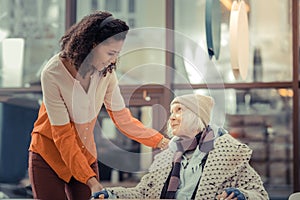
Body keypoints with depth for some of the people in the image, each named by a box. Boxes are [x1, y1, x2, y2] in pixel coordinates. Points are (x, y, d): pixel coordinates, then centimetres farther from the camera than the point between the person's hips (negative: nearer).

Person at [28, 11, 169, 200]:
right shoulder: (53, 74, -24)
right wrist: (89, 179, -27)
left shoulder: (106, 71, -9)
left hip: (86, 155, 4)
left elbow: (123, 118, -1)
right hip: (50, 157, -4)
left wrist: (159, 141, -11)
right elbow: (63, 135, -23)